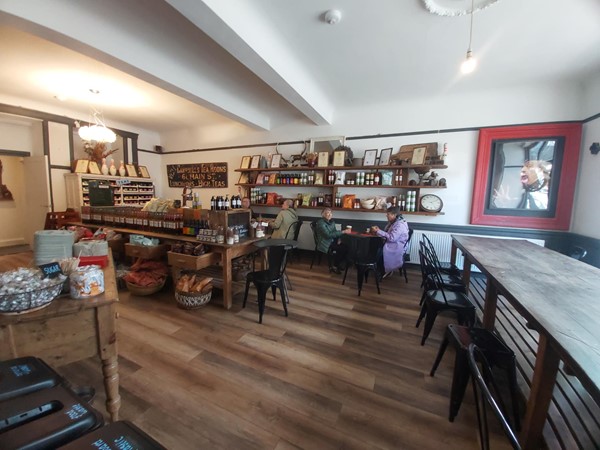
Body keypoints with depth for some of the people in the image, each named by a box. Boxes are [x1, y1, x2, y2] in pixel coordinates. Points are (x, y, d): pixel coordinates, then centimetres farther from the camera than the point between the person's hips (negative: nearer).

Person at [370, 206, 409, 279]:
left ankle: (385, 271, -6)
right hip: (391, 244, 9)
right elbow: (386, 233, 14)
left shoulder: (400, 224, -21)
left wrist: (378, 231, -26)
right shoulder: (392, 222, 10)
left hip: (397, 247, -9)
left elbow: (392, 238, -31)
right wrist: (377, 230, -5)